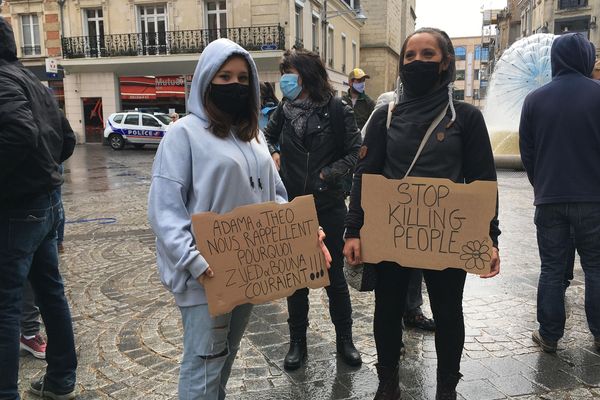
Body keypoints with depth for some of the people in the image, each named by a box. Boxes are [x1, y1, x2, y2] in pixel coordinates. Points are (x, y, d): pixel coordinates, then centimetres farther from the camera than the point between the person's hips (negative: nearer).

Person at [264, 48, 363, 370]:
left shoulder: (337, 110, -8)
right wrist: (273, 154, 3)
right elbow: (268, 136, 21)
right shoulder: (285, 109, 3)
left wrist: (326, 175, -14)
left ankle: (344, 338, 28)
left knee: (334, 274, 9)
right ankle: (297, 341, 27)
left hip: (329, 205, -3)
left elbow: (354, 152, -6)